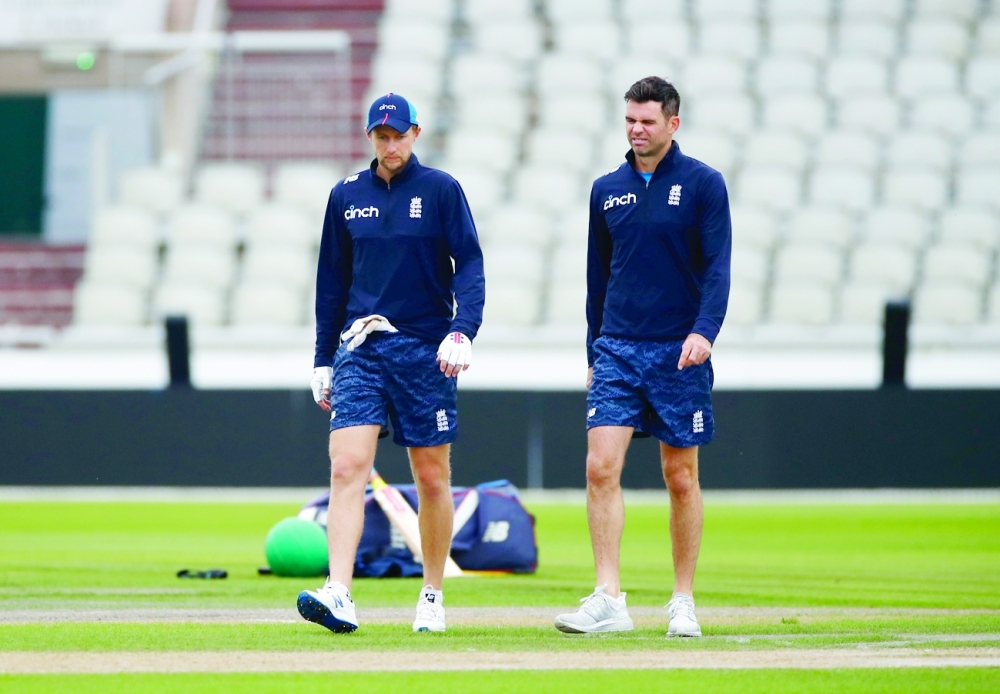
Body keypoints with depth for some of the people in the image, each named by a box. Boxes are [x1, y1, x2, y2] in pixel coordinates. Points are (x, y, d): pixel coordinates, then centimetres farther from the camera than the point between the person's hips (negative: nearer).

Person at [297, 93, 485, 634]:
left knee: (432, 477, 4)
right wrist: (323, 359, 13)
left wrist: (463, 330, -20)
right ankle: (338, 595, -21)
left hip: (424, 350, -2)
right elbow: (332, 281, 16)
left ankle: (432, 597, 17)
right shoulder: (347, 196, 10)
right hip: (359, 347, 2)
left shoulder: (440, 190, 1)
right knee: (347, 467, -13)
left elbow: (469, 265, -5)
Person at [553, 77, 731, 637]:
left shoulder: (703, 184, -1)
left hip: (679, 353, -3)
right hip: (617, 351, 3)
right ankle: (609, 599, -12)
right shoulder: (607, 190, 11)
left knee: (682, 477, 3)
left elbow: (717, 267, -7)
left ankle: (684, 601, 12)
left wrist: (704, 331, -22)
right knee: (601, 466, -11)